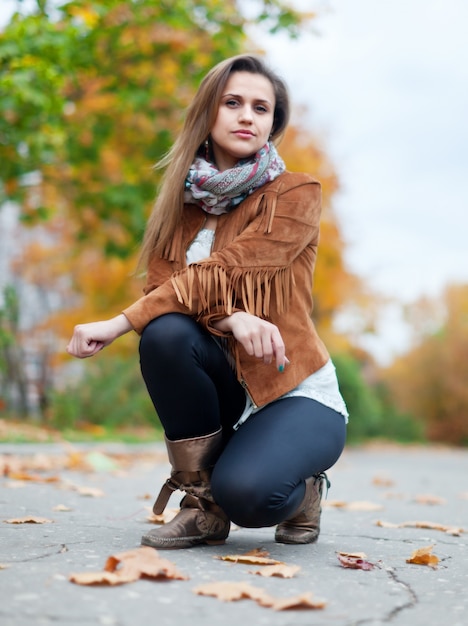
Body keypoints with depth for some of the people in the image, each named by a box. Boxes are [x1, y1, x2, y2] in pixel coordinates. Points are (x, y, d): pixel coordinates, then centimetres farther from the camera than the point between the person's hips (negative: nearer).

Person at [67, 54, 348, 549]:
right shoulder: (185, 197, 7)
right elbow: (161, 284, -6)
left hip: (296, 394, -4)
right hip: (226, 389, 4)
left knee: (245, 492, -33)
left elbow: (220, 272, -20)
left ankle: (301, 491, 7)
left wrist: (119, 323, -24)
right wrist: (230, 318, -26)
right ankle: (202, 504, -9)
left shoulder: (295, 194, -8)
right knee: (165, 333, -29)